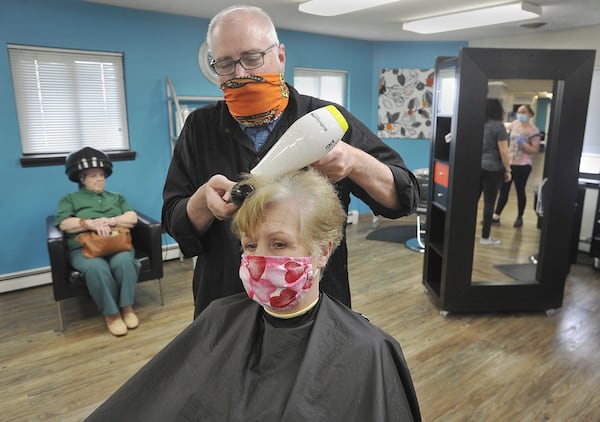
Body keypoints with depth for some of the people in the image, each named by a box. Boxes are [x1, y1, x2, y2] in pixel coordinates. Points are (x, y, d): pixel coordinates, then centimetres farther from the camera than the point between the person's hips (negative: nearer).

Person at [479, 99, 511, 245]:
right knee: (489, 203, 1)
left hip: (477, 167, 6)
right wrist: (508, 170, -3)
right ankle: (485, 237, 8)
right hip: (493, 169, -6)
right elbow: (503, 152, -12)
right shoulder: (499, 126, -10)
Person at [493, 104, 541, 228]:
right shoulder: (514, 124, 6)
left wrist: (522, 143, -23)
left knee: (520, 191, 6)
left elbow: (535, 150, -13)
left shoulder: (533, 130, -11)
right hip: (509, 162, 5)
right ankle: (496, 216, 11)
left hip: (523, 165, -5)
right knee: (503, 190, 7)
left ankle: (519, 217, 21)